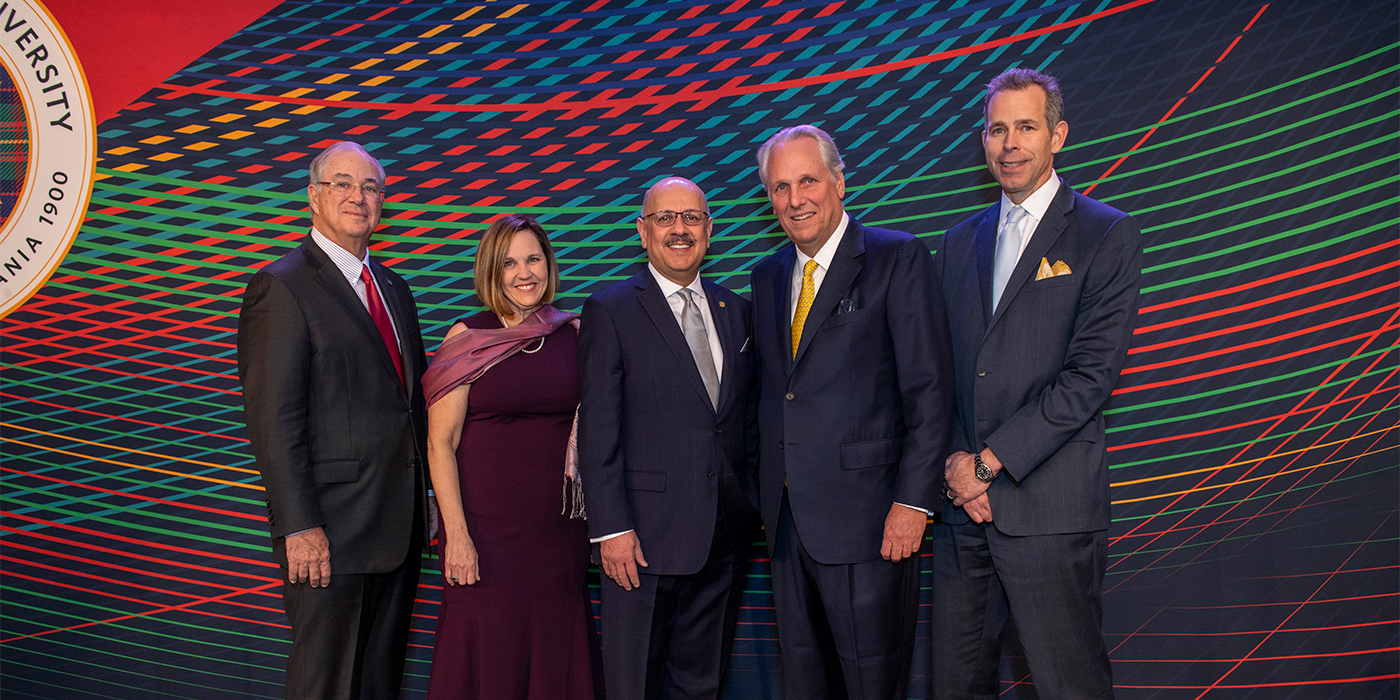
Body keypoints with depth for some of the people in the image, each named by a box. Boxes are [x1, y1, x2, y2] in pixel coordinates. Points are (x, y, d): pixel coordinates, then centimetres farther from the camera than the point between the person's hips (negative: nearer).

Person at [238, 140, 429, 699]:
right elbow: (274, 422, -14)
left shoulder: (394, 289, 15)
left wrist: (422, 504, 13)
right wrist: (299, 528, -19)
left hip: (400, 524, 7)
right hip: (331, 530, -7)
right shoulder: (282, 287, -9)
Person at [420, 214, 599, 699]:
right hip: (486, 521, -3)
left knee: (554, 653, 11)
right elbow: (440, 443, -6)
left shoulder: (573, 334, 5)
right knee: (488, 660, 4)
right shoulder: (467, 338, -5)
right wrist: (456, 533, -13)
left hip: (561, 524, 3)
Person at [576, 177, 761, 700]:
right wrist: (612, 528, -13)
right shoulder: (610, 311, -3)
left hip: (726, 535, 4)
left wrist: (750, 508, 9)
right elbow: (598, 429, -8)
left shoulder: (737, 311, 12)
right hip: (647, 535, -4)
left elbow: (748, 418, 15)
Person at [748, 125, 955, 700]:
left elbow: (930, 390, -11)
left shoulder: (898, 258, -6)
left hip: (867, 519, -6)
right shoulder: (768, 275, 14)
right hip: (788, 518, 6)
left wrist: (913, 502, -16)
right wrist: (768, 492, 10)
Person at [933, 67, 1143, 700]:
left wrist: (991, 461, -12)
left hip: (1050, 506, -5)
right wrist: (955, 462, -5)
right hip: (962, 502, 5)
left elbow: (1091, 372, -11)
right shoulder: (960, 243, 15)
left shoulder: (1106, 234, -2)